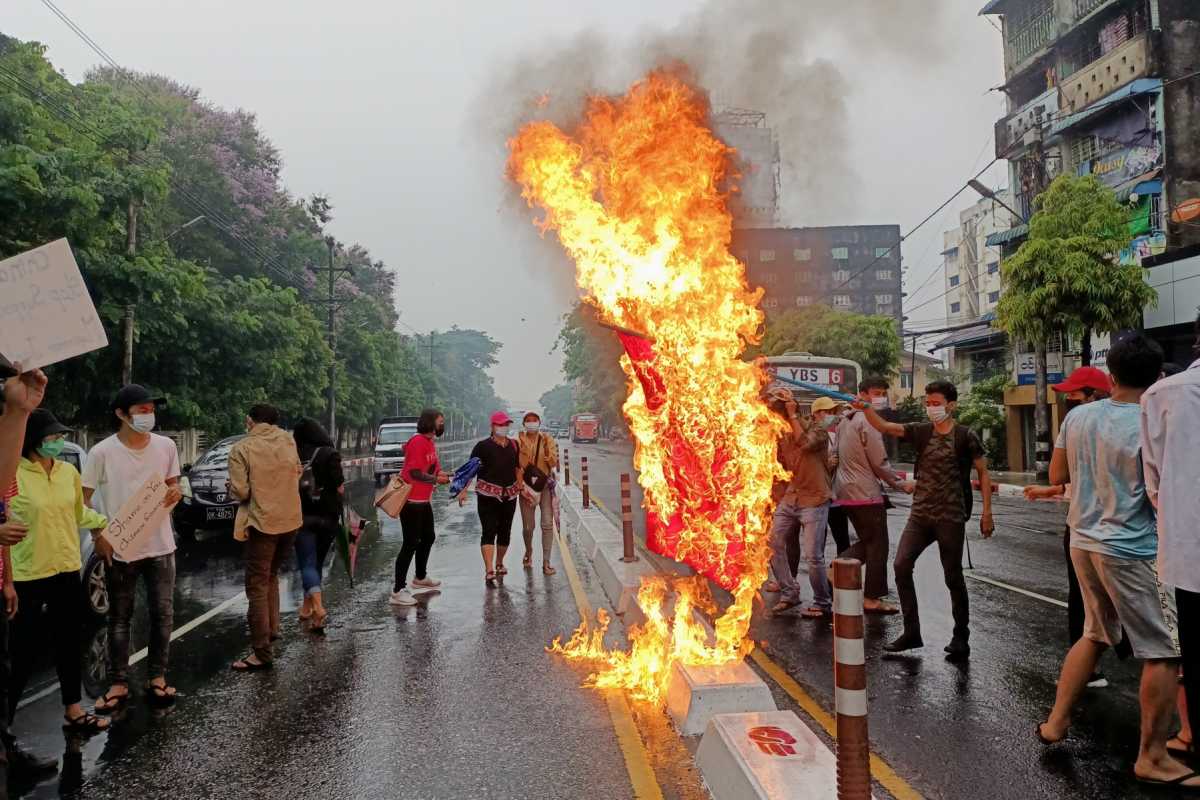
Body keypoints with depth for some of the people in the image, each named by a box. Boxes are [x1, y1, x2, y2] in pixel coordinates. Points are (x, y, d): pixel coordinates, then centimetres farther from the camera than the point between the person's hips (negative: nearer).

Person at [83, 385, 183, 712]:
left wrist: (175, 492, -10)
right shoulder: (102, 452, -10)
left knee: (163, 614, 8)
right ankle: (118, 684, 18)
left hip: (160, 545, 3)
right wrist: (98, 534, -15)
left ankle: (156, 678, 22)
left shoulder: (166, 446, -1)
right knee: (119, 618, 9)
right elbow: (82, 499, -3)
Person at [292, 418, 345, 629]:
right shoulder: (330, 454, -6)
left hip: (302, 517, -1)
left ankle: (319, 609, -22)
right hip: (327, 517, 1)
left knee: (308, 564, -2)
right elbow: (340, 488, -9)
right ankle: (307, 607, 28)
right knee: (316, 562, 17)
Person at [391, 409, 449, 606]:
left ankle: (420, 577, 41)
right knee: (411, 544, -8)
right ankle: (398, 591, -4)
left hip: (424, 500, 10)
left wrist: (443, 476, 0)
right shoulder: (418, 442, -18)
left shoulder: (429, 442, 13)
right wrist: (436, 479, -15)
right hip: (411, 501, -10)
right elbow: (415, 473, -24)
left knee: (428, 538, 22)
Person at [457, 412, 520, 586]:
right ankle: (489, 571, -15)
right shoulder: (483, 446, -4)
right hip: (488, 494, -5)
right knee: (489, 531, -11)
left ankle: (499, 564, 32)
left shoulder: (513, 445, 10)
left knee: (505, 531, 11)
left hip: (509, 495, 5)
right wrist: (464, 490, -14)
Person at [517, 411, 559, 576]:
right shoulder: (519, 441, 0)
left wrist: (548, 452, -20)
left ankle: (546, 563, -2)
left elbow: (554, 464, -5)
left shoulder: (547, 440, 1)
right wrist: (520, 484, -13)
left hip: (545, 485, 0)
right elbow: (515, 465, -2)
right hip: (526, 486, 0)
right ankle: (528, 552, 34)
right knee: (528, 527, 3)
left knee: (547, 524, -8)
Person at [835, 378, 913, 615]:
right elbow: (879, 462, -16)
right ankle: (872, 598, 9)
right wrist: (900, 484, -3)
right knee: (877, 545, 3)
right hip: (866, 493, -9)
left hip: (845, 492, 9)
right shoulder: (869, 421, -15)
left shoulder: (846, 420, 14)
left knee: (867, 541, 19)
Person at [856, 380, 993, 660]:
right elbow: (885, 427, -7)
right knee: (901, 565, -6)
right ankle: (911, 632, 5)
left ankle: (961, 638, 21)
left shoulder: (965, 437, -4)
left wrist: (987, 512, -4)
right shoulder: (921, 431, 5)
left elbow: (983, 473, 1)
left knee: (953, 577, 4)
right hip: (920, 513, 4)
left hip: (951, 518, -4)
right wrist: (866, 408, -25)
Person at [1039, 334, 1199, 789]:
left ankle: (1056, 722, 28)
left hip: (1084, 542, 7)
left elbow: (1056, 475, 12)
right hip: (1131, 551, -7)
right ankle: (1152, 758, 13)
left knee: (1096, 635, 22)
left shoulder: (1077, 417, 2)